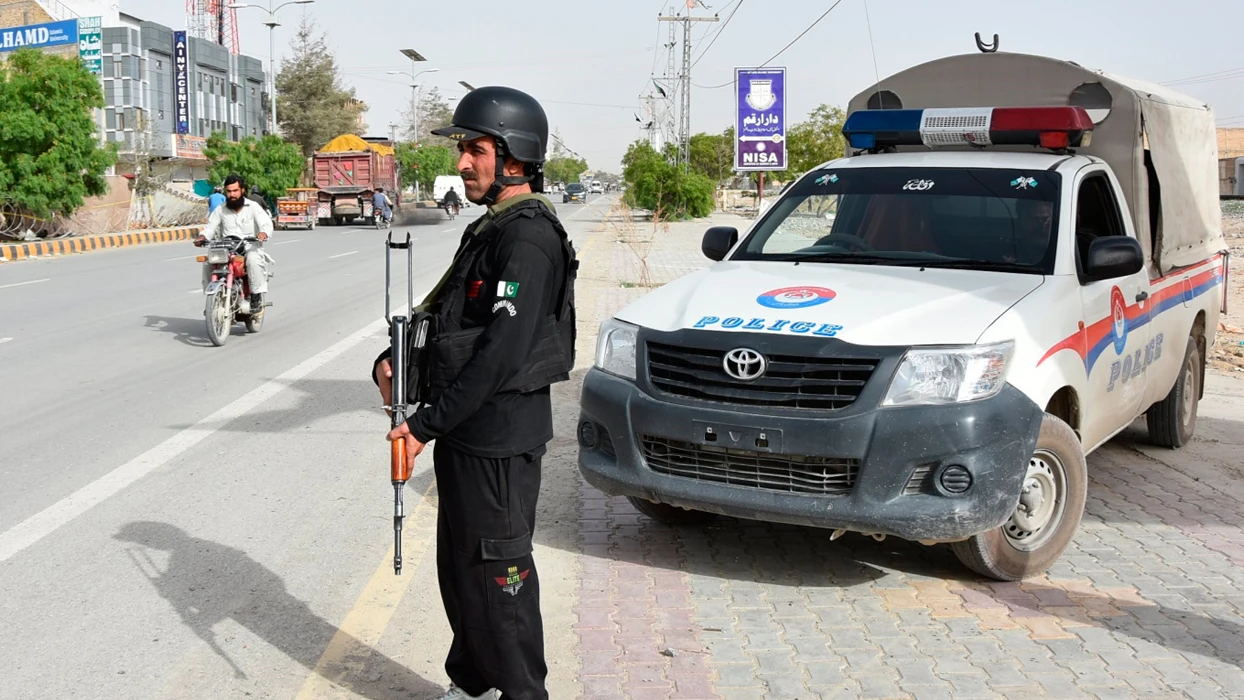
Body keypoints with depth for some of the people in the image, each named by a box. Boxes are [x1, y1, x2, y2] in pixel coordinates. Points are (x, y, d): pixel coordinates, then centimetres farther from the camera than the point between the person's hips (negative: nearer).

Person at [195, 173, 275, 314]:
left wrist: (263, 233, -34)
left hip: (250, 247, -3)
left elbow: (267, 223, -10)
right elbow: (210, 227, 7)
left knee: (254, 260, -36)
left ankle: (257, 297, -26)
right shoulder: (220, 210, 13)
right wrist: (202, 237, -16)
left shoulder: (253, 207, 3)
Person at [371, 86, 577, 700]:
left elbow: (502, 352, -25)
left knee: (498, 572, 1)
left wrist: (428, 424, -20)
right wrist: (392, 359, 2)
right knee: (458, 563, 20)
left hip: (501, 435, -10)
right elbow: (442, 314, 20)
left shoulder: (528, 236, -18)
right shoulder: (490, 229, 15)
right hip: (465, 430, 10)